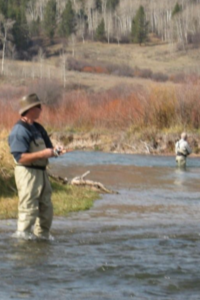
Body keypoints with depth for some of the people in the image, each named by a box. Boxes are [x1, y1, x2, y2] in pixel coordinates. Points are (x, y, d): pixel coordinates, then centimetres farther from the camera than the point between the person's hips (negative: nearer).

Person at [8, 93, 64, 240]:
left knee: (46, 208, 14)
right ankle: (23, 235, -3)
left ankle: (43, 234, 25)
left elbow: (46, 148, 22)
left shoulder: (38, 128, 15)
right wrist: (43, 154, -24)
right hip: (27, 173, -9)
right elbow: (21, 157, -21)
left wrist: (54, 150, -1)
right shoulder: (19, 130, -14)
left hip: (41, 172, 9)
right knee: (28, 208, -8)